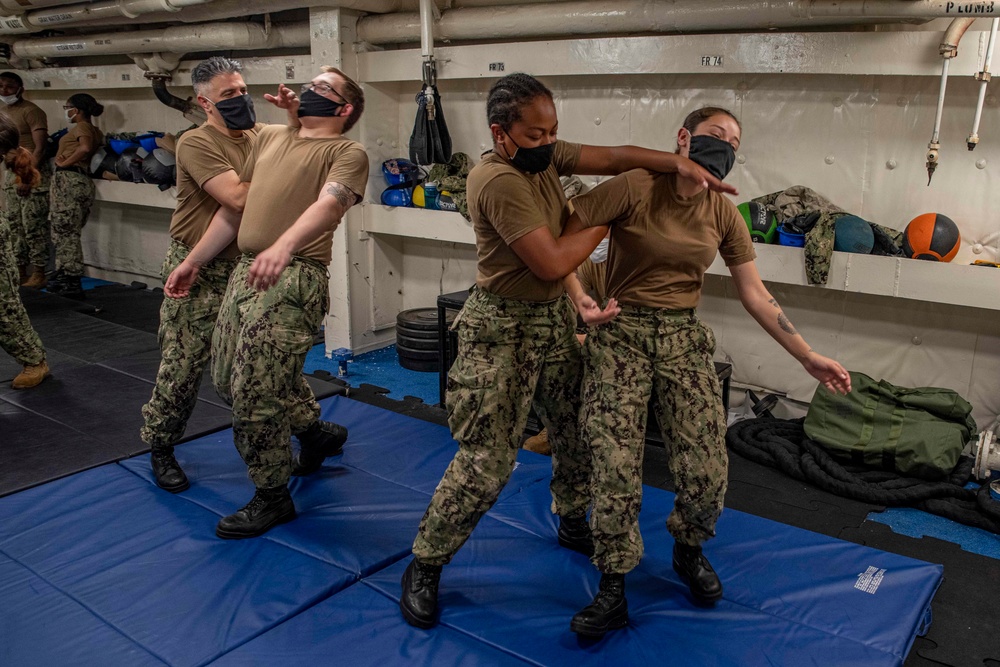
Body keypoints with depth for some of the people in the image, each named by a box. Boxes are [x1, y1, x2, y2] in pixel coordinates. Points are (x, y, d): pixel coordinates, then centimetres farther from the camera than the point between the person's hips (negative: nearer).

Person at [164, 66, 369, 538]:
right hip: (244, 270, 8)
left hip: (293, 278, -8)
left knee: (255, 392, -6)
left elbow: (328, 203, -23)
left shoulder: (347, 153, -3)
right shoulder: (269, 137, 19)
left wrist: (283, 246, -41)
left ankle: (272, 497, 16)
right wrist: (192, 262, 22)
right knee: (228, 379, 18)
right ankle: (317, 431, 39)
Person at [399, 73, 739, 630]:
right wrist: (604, 223, -11)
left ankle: (574, 524, 43)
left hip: (557, 318, 8)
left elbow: (613, 157, 0)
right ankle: (425, 565, 13)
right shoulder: (498, 181, -23)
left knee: (580, 433, 17)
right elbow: (552, 263, -25)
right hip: (504, 329, -8)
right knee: (486, 462, -5)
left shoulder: (546, 156, 3)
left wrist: (677, 162, -16)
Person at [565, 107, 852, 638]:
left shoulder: (723, 214, 4)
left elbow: (755, 294, 7)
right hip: (621, 335, -4)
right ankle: (612, 593, 11)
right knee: (615, 469, -8)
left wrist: (807, 356, 5)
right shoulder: (634, 188, -10)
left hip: (684, 339, 4)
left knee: (707, 469, -1)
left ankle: (689, 551, 32)